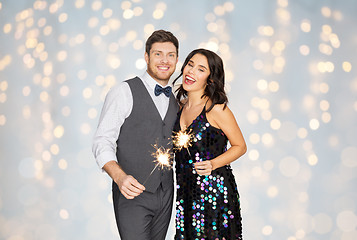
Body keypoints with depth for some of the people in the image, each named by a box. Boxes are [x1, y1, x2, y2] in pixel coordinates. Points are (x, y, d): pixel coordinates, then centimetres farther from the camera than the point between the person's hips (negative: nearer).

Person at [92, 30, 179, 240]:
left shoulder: (174, 101, 14)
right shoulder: (124, 92, -6)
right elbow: (103, 141, -13)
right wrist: (119, 176, -28)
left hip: (165, 193, 6)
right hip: (132, 193, -6)